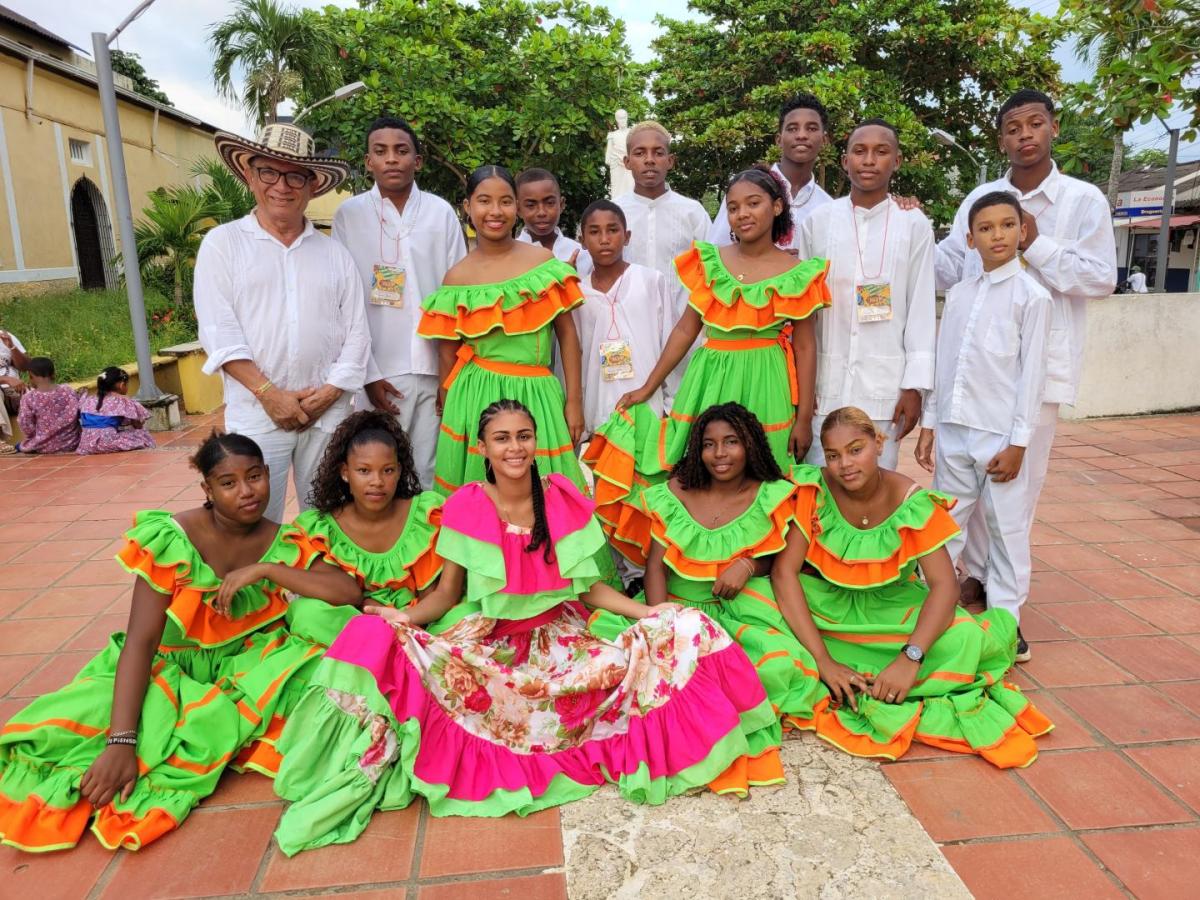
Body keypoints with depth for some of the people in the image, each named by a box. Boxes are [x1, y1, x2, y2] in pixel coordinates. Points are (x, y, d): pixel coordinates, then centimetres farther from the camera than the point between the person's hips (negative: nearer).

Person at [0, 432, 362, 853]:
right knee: (68, 728, -31)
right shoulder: (171, 539, -20)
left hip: (245, 665, 3)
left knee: (311, 660, -30)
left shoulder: (284, 544, -10)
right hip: (169, 665, -2)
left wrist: (264, 569, -28)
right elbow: (140, 641, -24)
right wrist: (121, 740, -33)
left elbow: (349, 591, -21)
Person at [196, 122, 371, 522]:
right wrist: (269, 393, -12)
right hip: (256, 413, -2)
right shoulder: (223, 242, 5)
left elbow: (356, 333, 6)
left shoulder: (334, 252, 11)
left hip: (328, 413, 2)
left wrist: (328, 393, -7)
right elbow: (218, 331, -4)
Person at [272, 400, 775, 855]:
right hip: (491, 643, -1)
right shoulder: (466, 506, -7)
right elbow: (447, 592, -1)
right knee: (379, 641, -28)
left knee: (681, 632, -20)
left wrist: (646, 612, -10)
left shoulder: (564, 500, -3)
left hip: (560, 637, 2)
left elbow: (586, 586, 3)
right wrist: (406, 617, -21)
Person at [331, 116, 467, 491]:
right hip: (382, 372, -1)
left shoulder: (441, 212, 3)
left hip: (438, 367, 1)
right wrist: (369, 374, -5)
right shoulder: (349, 214, 1)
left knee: (430, 473, 8)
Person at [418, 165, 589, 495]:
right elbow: (447, 356, 6)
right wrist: (450, 415, 9)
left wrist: (574, 400, -1)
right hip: (478, 396, 0)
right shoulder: (458, 278, 1)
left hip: (538, 394, 1)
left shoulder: (543, 261, 1)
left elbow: (567, 334, 2)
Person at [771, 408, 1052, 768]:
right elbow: (784, 571, -23)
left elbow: (944, 584, -21)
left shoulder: (913, 502, -16)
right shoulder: (813, 492, -18)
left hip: (890, 606, 1)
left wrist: (910, 657, -36)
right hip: (823, 605, 0)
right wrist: (823, 660, -30)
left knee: (965, 639, -27)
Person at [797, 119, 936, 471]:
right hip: (825, 380, 1)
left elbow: (922, 308, 1)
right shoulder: (817, 221, 4)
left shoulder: (914, 225, 2)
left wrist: (914, 386, -3)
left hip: (886, 383, -1)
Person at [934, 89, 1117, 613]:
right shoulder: (979, 199, 10)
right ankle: (978, 575, 21)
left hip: (1041, 362, -2)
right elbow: (948, 271, 10)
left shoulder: (1085, 200, 1)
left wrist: (1036, 245, -12)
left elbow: (1103, 279, -4)